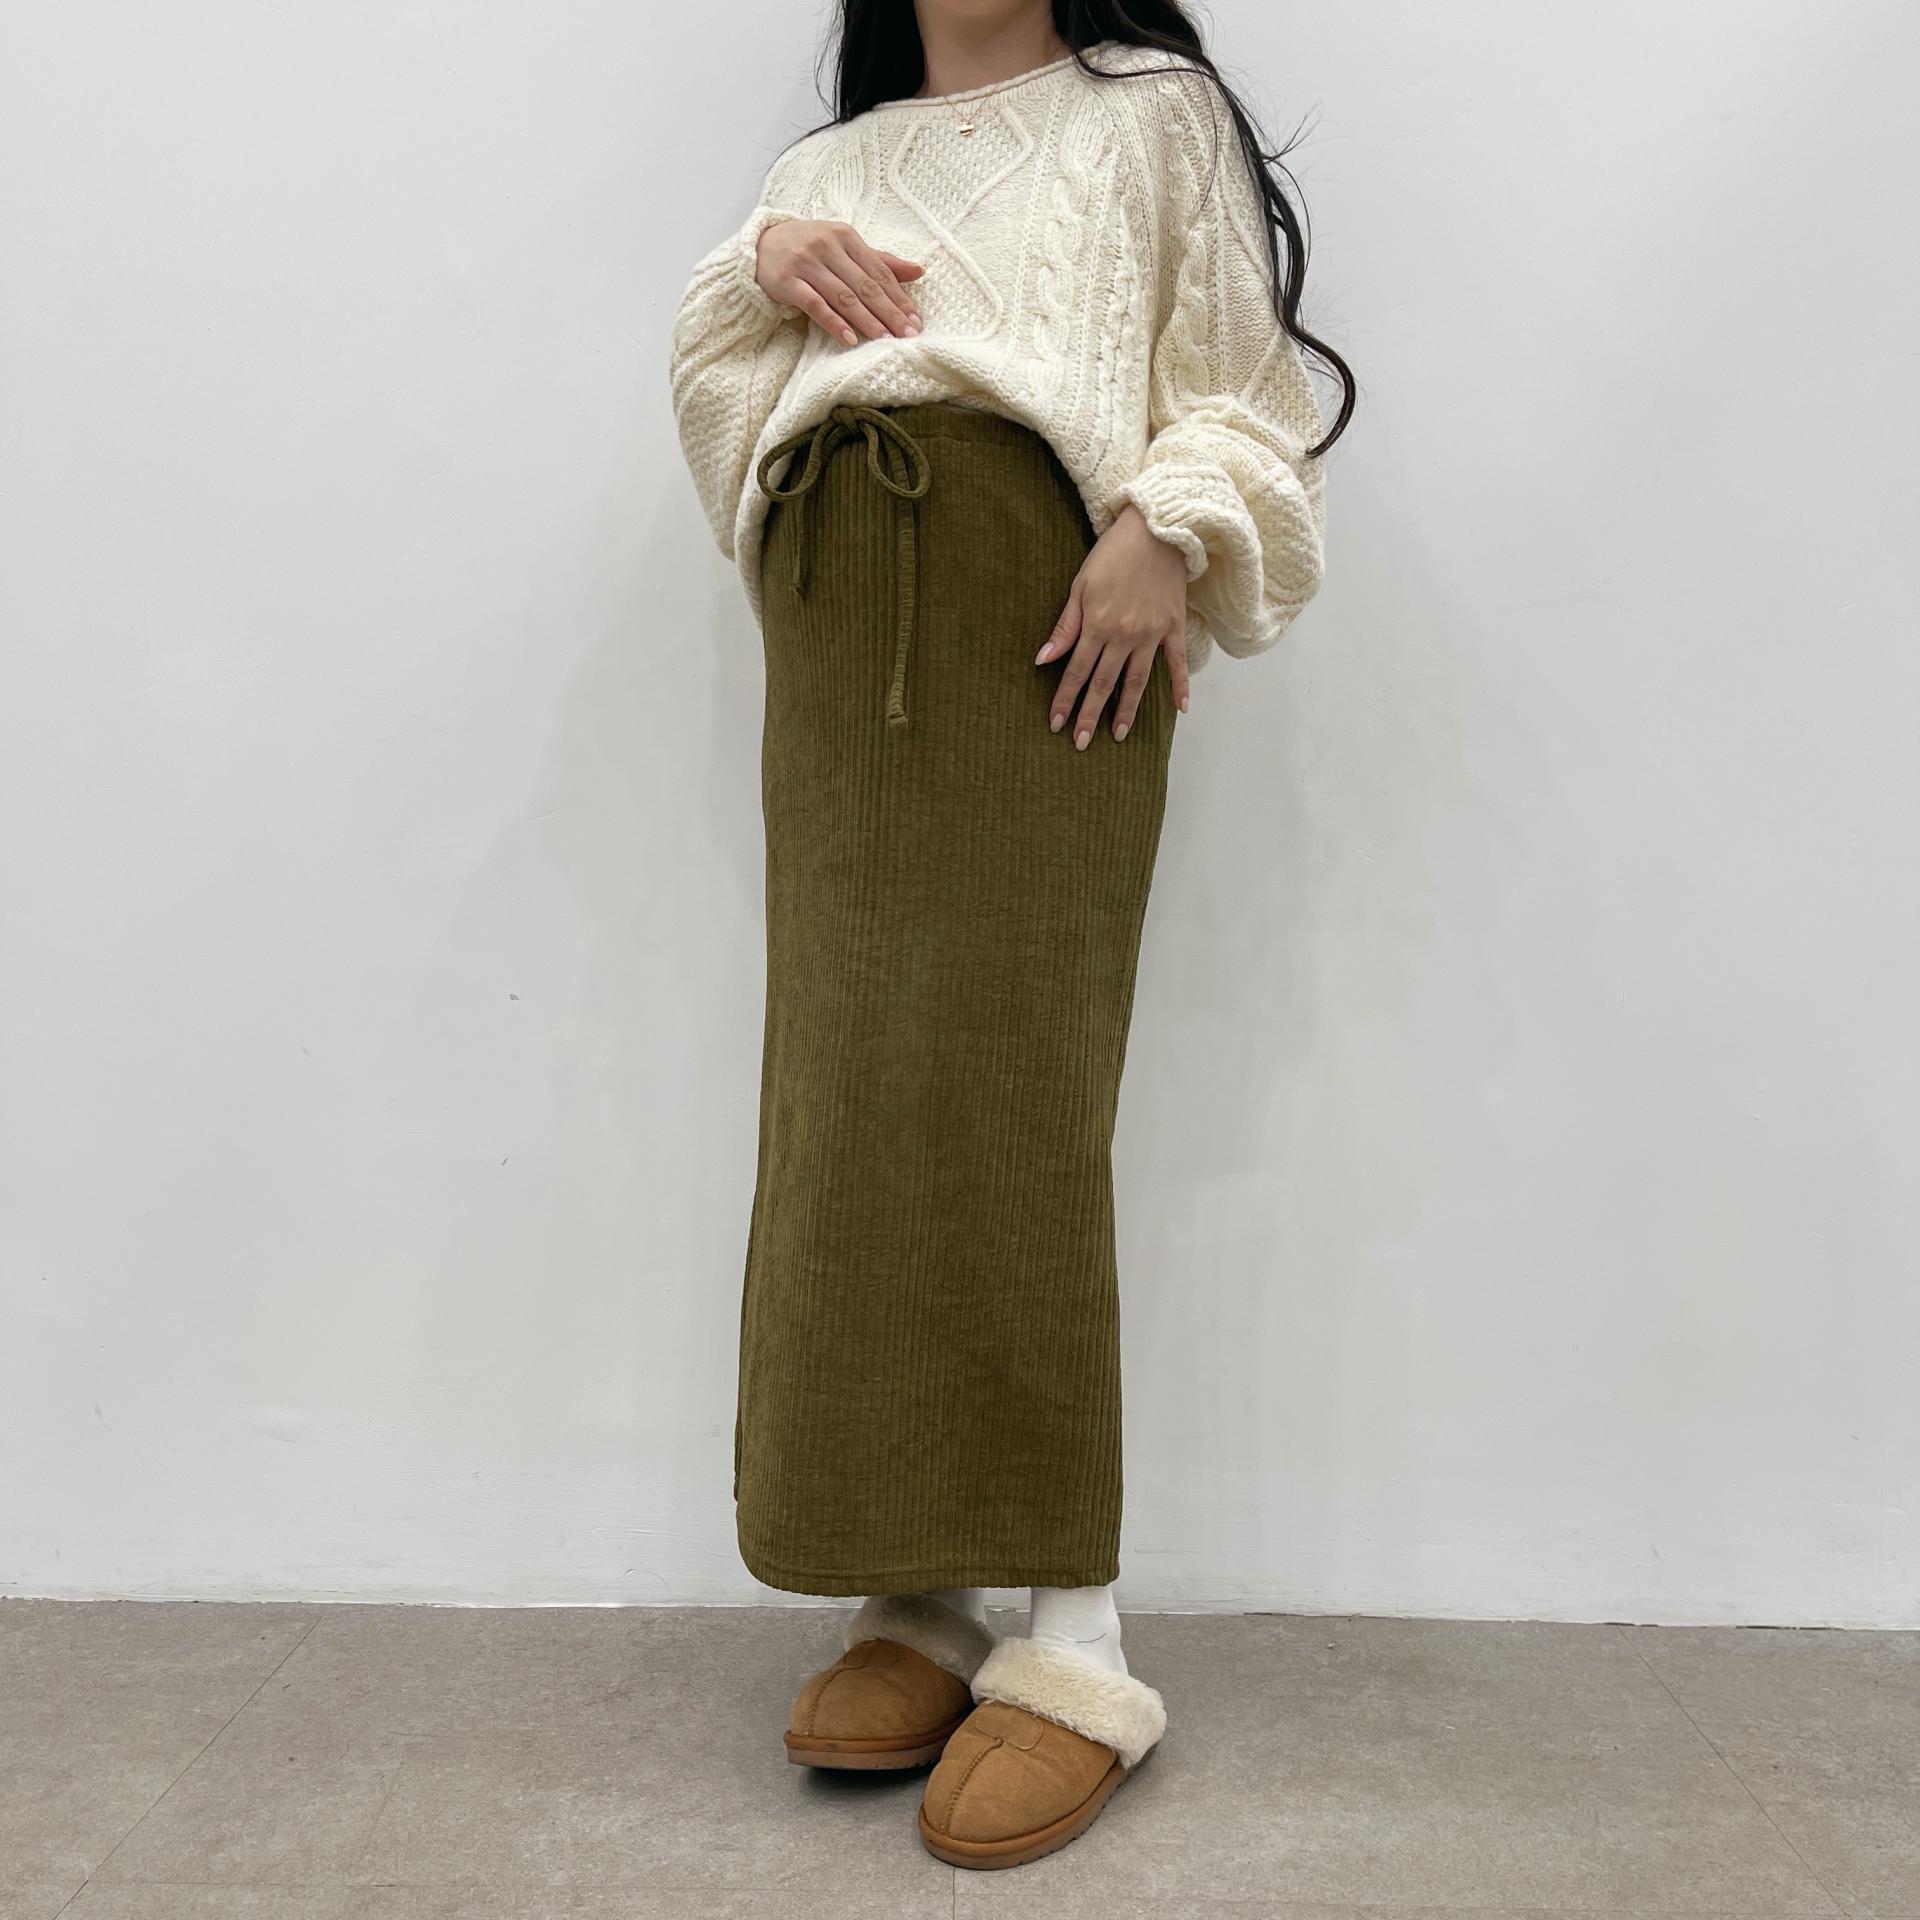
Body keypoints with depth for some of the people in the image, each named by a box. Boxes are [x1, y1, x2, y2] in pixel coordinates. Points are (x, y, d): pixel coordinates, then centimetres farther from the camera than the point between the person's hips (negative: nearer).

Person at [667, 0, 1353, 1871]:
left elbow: (1235, 384, 6)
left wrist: (1165, 529, -13)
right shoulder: (833, 163, 28)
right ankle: (913, 1598, 7)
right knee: (846, 1103, -2)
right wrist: (763, 263, 1)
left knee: (1009, 1097, -13)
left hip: (1042, 642, -4)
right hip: (841, 661, 5)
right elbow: (717, 383, 21)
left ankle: (1075, 1643, -6)